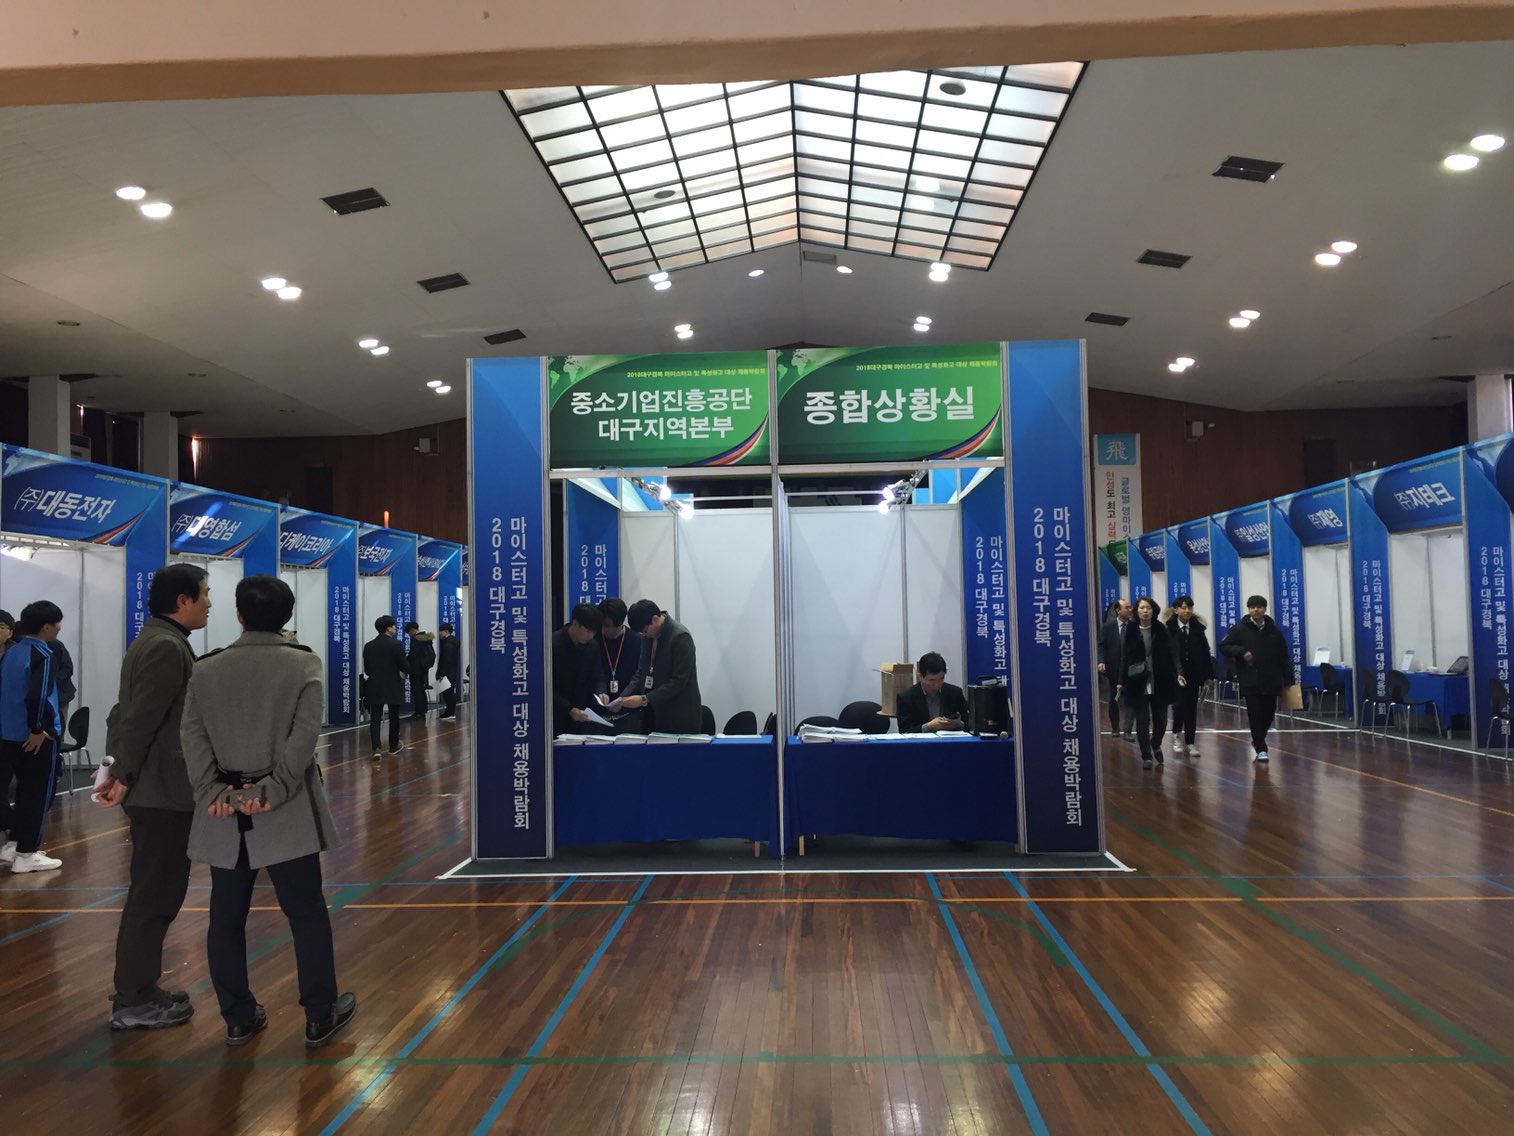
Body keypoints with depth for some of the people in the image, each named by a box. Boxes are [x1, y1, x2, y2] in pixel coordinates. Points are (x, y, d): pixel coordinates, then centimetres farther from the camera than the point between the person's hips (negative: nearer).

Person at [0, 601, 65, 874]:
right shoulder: (42, 654, -16)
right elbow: (37, 695, -27)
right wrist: (38, 729, -16)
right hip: (36, 736, -8)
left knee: (26, 790, 20)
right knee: (39, 793, 2)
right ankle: (26, 854, 5)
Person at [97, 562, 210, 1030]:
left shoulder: (155, 640, 14)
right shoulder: (167, 646, -19)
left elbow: (129, 712, 16)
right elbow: (140, 719, -23)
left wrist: (119, 769, 14)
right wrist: (125, 776, -16)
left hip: (156, 787, 10)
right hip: (162, 791, -10)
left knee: (154, 893, 17)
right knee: (154, 896, -1)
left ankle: (139, 989, 27)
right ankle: (134, 1003, 9)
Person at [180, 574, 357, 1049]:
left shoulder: (205, 669, 6)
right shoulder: (303, 663, -4)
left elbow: (193, 736, -4)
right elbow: (304, 735, -14)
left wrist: (211, 791, -9)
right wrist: (274, 789, -14)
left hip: (224, 810, 3)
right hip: (285, 811, -3)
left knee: (226, 918, 14)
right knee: (307, 914, 7)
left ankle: (239, 1018, 24)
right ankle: (320, 1018, 15)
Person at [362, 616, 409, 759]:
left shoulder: (368, 646, 1)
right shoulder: (397, 645, -12)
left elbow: (366, 669, 6)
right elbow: (405, 667, -12)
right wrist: (405, 671, 11)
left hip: (375, 688, 3)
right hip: (393, 687, -3)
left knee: (375, 718, 1)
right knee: (394, 717, 14)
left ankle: (376, 749, -11)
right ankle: (394, 745, 27)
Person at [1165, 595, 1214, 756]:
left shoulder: (1198, 628, 4)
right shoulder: (1169, 629, -7)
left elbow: (1205, 652, 4)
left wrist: (1208, 675, 1)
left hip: (1194, 675, 3)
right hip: (1175, 675, -3)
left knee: (1191, 707, 6)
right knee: (1179, 704, -10)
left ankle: (1189, 742, 15)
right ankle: (1177, 735, 15)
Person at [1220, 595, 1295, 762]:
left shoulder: (1274, 630, 6)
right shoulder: (1240, 629, -1)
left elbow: (1284, 657, 9)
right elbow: (1223, 646, -1)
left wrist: (1288, 680, 5)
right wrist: (1241, 652, -17)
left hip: (1271, 681, 3)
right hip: (1250, 682, -3)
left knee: (1269, 713, 11)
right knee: (1255, 714, -6)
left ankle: (1258, 740, 36)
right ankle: (1261, 749, 3)